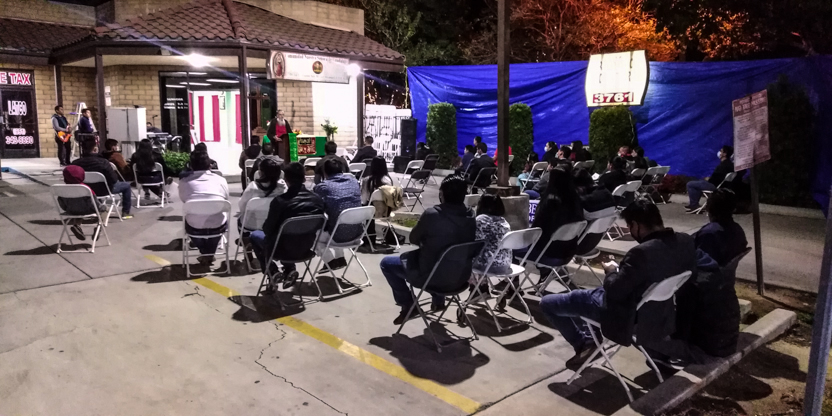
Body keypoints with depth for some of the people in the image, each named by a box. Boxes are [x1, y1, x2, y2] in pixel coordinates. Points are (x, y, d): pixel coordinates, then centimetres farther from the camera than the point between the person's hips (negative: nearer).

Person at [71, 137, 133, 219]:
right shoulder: (102, 162, -29)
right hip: (103, 190, -4)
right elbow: (114, 179, -21)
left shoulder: (75, 163, -19)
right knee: (126, 185, 19)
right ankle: (125, 212, 21)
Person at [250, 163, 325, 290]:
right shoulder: (318, 200, -10)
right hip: (306, 247, 5)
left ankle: (273, 273, 13)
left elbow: (268, 229, -12)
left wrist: (265, 226, 11)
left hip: (284, 248, -4)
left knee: (254, 235, 25)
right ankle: (290, 270, 21)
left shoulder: (279, 201, -23)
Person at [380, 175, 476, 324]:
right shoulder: (470, 217, -5)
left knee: (386, 263, 13)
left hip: (432, 277, -6)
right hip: (460, 277, 6)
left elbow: (413, 239, -5)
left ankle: (408, 307, 17)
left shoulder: (432, 214, -22)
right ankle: (439, 301, 40)